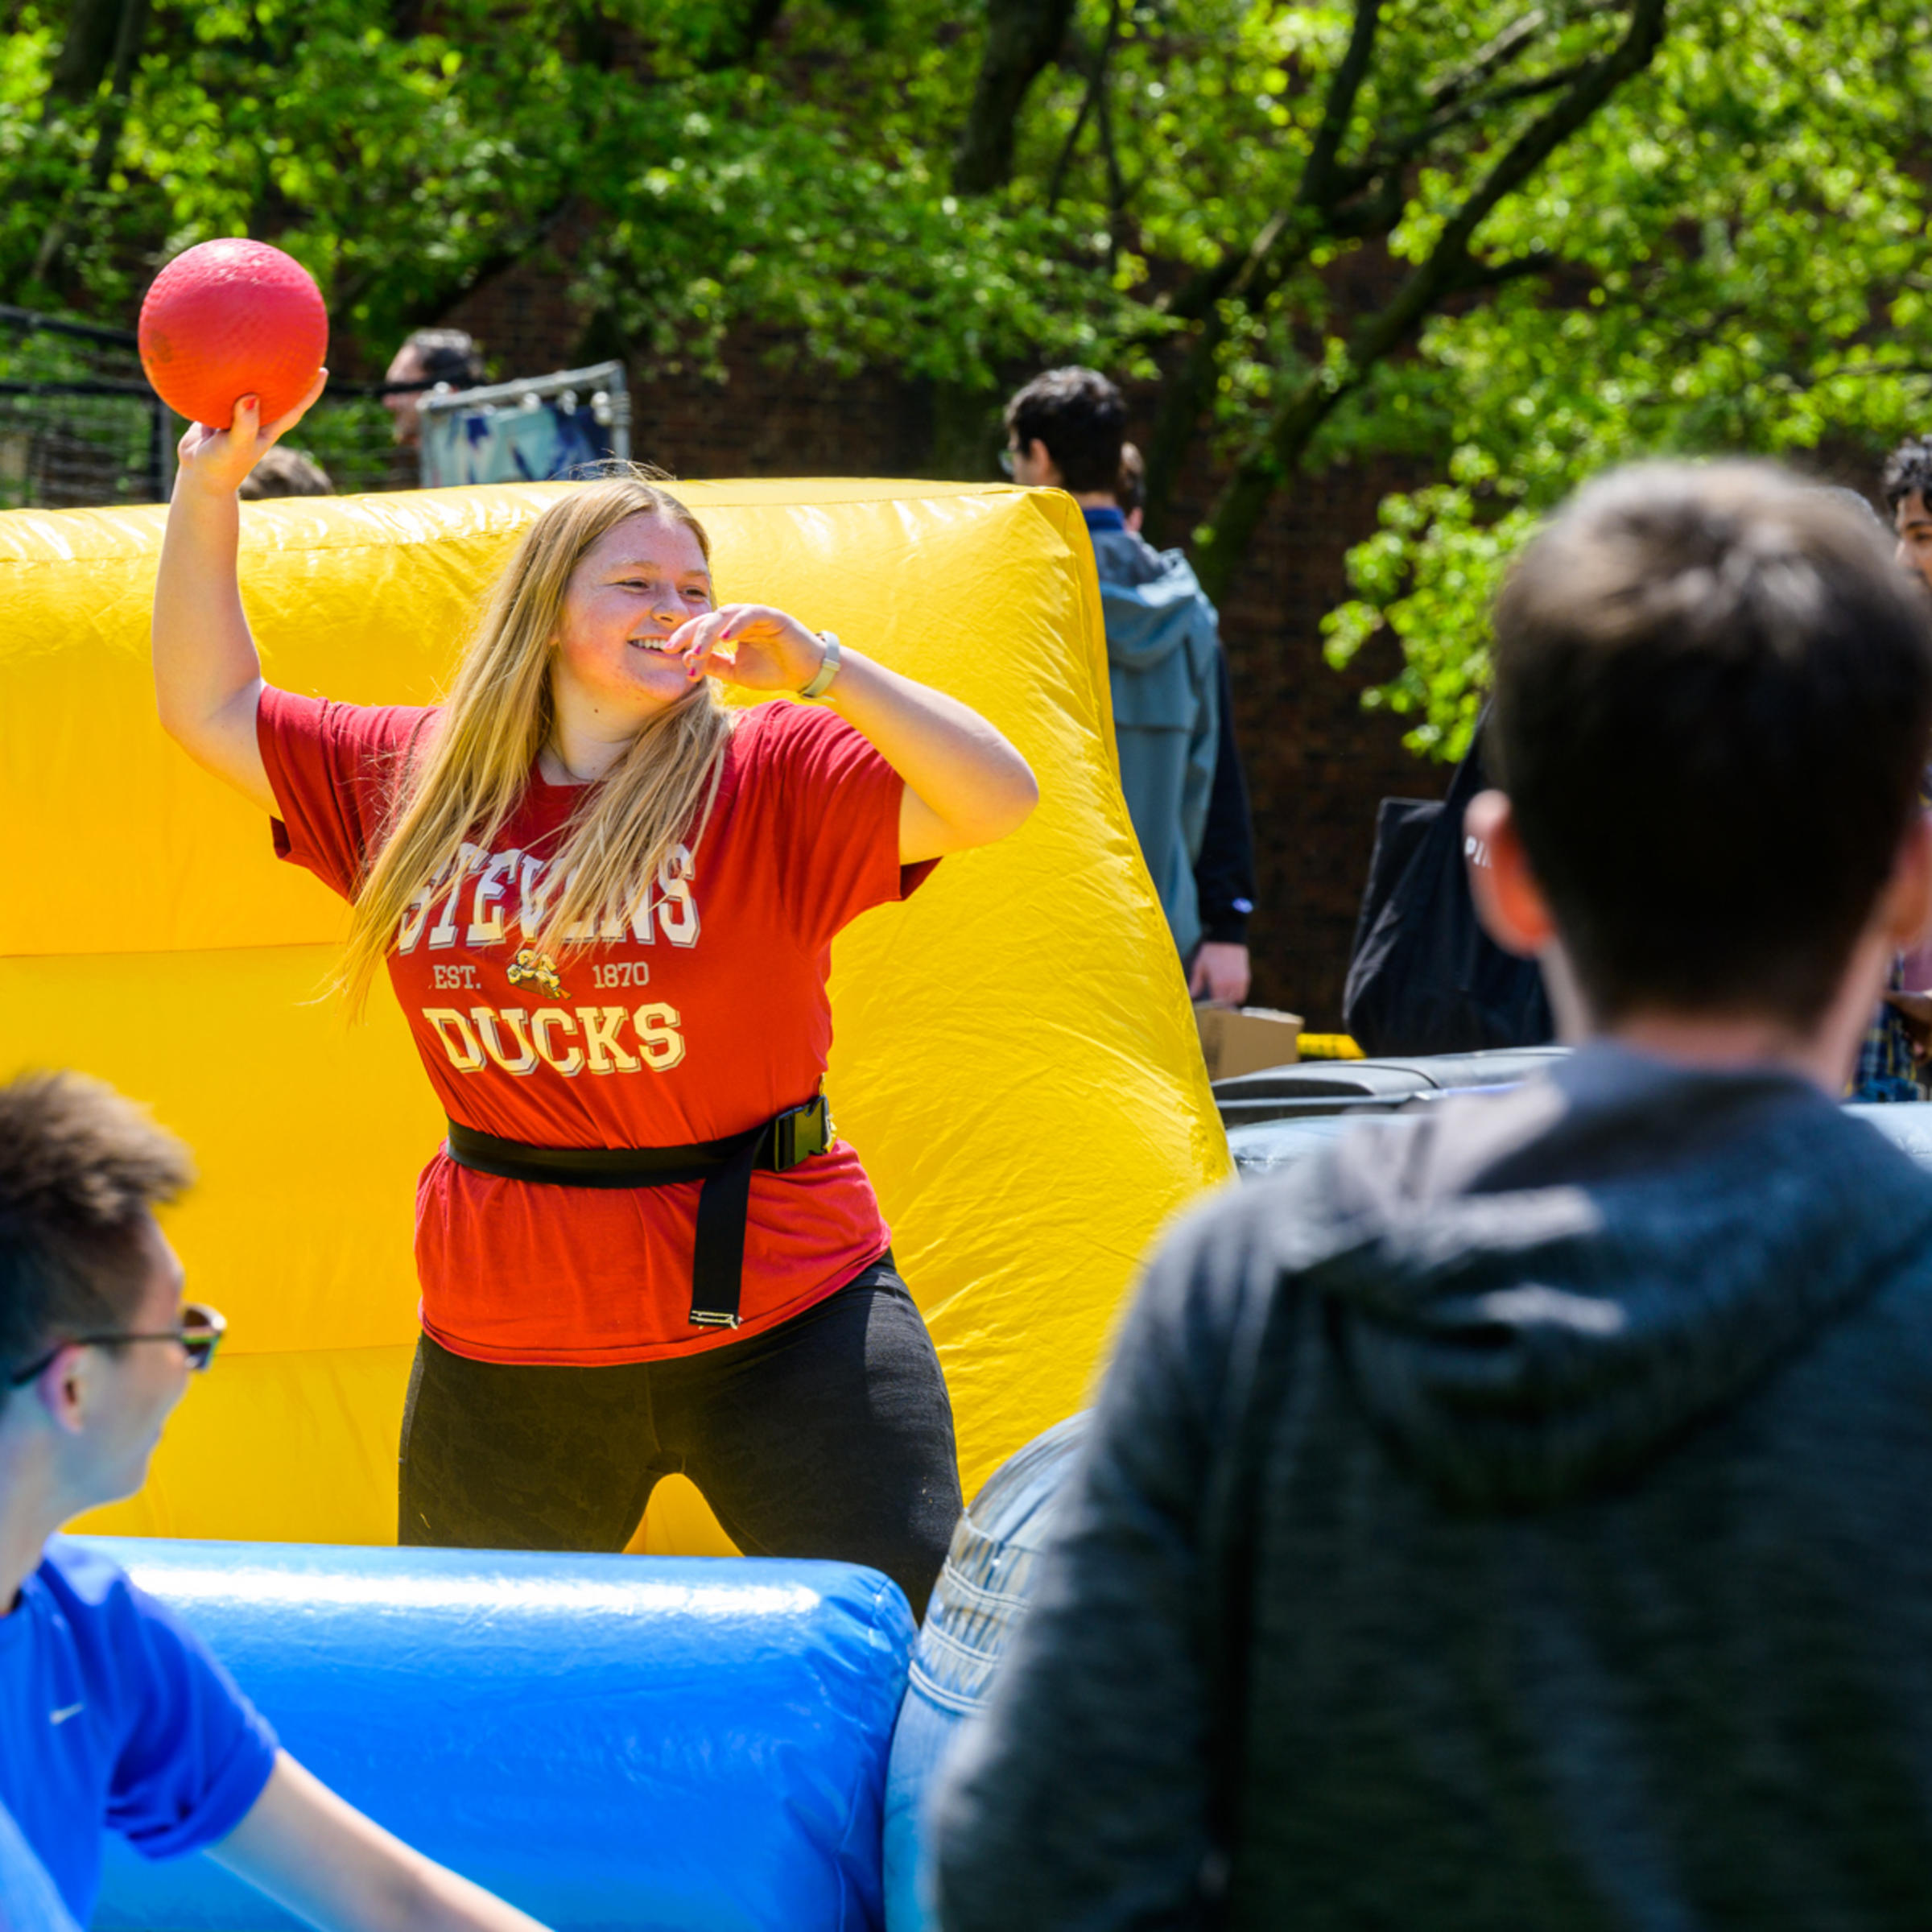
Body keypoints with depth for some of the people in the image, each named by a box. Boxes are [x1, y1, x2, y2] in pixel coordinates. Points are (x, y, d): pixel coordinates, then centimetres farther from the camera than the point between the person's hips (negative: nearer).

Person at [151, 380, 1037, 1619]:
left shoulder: (775, 780, -7)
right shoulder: (410, 777, 5)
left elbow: (998, 801, -18)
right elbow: (208, 707, 12)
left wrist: (819, 666, -27)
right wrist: (210, 491, 2)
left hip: (775, 1317, -3)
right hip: (506, 1344, 3)